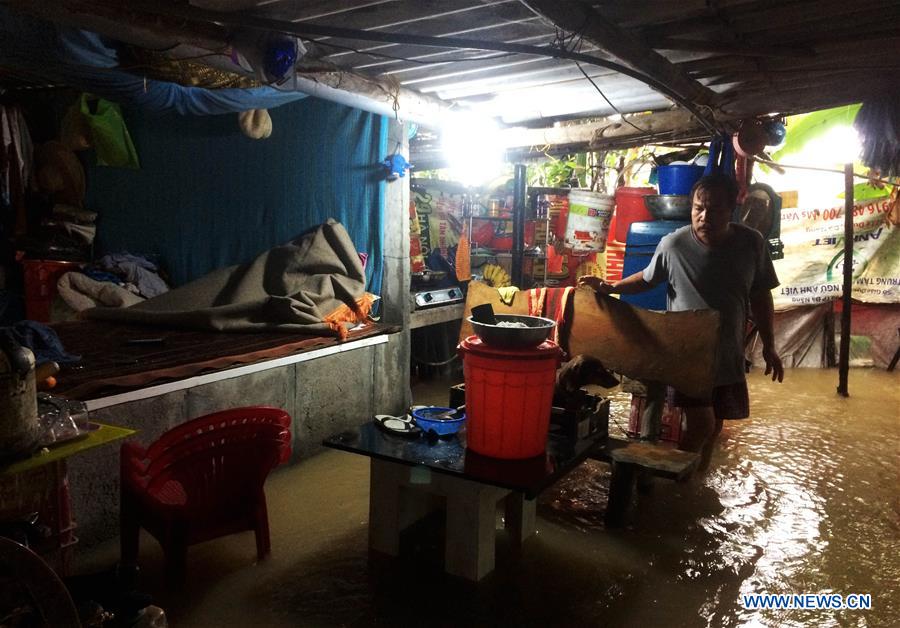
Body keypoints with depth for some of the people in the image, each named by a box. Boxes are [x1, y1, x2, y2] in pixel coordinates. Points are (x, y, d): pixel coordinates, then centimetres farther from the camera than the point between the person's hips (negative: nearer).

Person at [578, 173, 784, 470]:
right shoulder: (672, 244, -15)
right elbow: (647, 279, 4)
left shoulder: (751, 243, -8)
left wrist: (769, 347, 6)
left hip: (729, 353, 3)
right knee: (700, 422, -11)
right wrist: (610, 288, -11)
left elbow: (760, 297, 3)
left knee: (714, 422, 15)